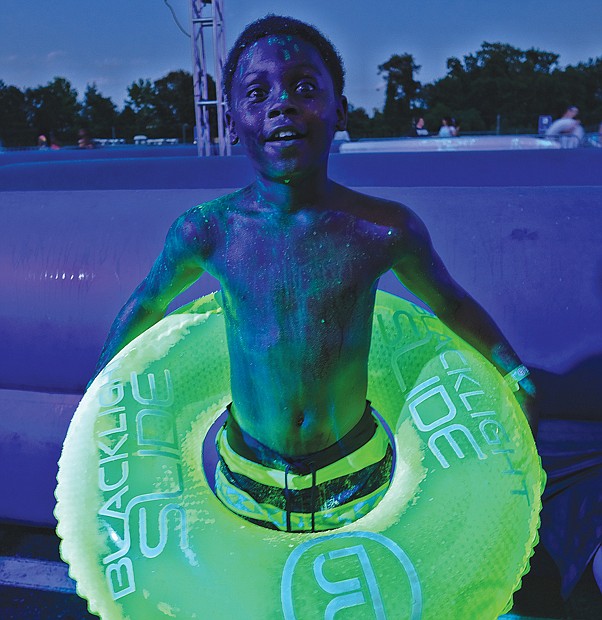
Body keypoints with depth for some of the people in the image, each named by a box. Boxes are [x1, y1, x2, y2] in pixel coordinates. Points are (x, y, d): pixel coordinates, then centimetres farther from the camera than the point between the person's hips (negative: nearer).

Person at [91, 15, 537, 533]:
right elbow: (147, 304, 3)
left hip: (356, 475, 0)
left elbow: (450, 302, 2)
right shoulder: (206, 232, -16)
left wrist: (516, 374, 5)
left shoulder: (387, 230, -17)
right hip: (246, 479, 1)